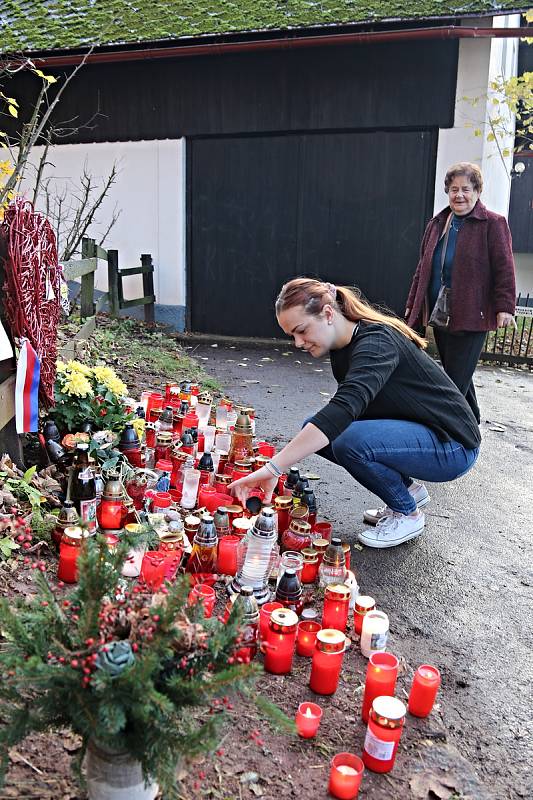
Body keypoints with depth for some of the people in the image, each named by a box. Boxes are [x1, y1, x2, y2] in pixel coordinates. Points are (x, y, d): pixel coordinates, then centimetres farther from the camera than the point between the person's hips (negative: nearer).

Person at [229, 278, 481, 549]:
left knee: (349, 439, -31)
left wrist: (273, 468, -47)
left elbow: (344, 408, -42)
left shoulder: (376, 342, -26)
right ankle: (407, 489, 10)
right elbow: (349, 407, 11)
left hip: (453, 446, -9)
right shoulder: (342, 346, 2)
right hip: (410, 433, 9)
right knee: (314, 429, -3)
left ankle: (407, 514, -4)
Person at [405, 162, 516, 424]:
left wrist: (504, 307, -15)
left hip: (471, 317, -6)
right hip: (439, 315, 6)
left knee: (456, 381, -8)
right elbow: (423, 268, 20)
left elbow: (504, 269, -6)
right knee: (458, 376, 17)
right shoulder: (437, 223, 15)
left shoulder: (493, 224, -2)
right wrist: (412, 305, 19)